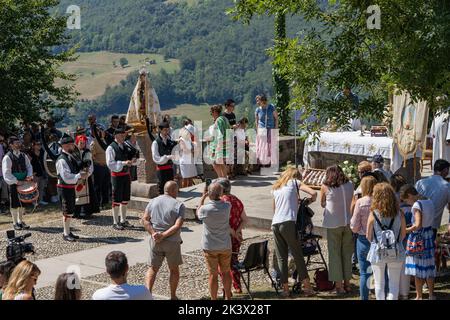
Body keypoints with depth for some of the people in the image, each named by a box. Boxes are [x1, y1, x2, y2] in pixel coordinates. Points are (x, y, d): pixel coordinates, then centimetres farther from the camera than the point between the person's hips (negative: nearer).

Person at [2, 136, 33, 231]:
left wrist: (29, 175, -5)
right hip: (13, 184, -5)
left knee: (23, 202, 13)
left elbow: (29, 166, 14)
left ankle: (21, 221, 26)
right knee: (14, 204, 3)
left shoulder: (23, 155, 7)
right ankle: (15, 223, 13)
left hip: (24, 183, 6)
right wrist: (16, 181, -19)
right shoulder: (7, 157, -11)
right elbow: (7, 173, -14)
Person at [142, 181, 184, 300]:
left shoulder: (153, 202, 4)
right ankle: (173, 296, 24)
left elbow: (145, 220, -4)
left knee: (153, 268, 14)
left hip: (155, 241, 3)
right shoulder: (179, 205, -8)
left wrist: (153, 233, -12)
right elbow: (178, 225, -19)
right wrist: (163, 235, -18)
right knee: (174, 270, 15)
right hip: (172, 242, -2)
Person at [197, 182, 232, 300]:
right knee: (225, 272, 17)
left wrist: (203, 197, 6)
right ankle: (228, 297, 26)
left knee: (213, 274, 7)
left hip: (210, 247, -2)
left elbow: (198, 213, 3)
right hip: (225, 246, 3)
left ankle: (214, 299, 16)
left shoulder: (205, 209, -21)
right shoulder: (227, 206, -14)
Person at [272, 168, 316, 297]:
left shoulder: (275, 187, 25)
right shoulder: (295, 182, 11)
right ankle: (307, 286, 0)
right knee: (298, 255, 0)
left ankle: (285, 288, 6)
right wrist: (310, 200, 20)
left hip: (275, 223, 5)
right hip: (288, 223, -5)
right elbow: (313, 193, -1)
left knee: (281, 257, 6)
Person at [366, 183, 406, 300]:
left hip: (378, 252, -1)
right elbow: (403, 234, 2)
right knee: (394, 283, 13)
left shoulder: (373, 214, -12)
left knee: (379, 283, 12)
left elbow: (368, 236, -4)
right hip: (396, 253, 1)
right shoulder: (399, 214, -6)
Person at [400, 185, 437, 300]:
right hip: (429, 236, 7)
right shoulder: (429, 202, 5)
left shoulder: (417, 205, -18)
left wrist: (406, 230, -13)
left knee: (417, 268, 3)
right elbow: (429, 220, 9)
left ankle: (419, 296, 11)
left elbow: (418, 225, -25)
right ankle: (431, 295, 22)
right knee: (429, 266, 14)